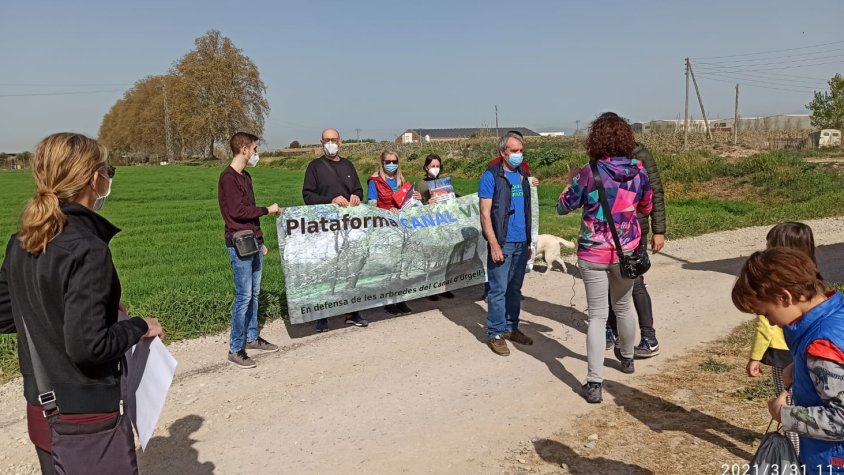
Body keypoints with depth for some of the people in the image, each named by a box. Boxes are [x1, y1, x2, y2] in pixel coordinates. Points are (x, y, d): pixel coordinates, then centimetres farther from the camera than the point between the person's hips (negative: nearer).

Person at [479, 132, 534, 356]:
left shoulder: (522, 176, 13)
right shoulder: (491, 176, -7)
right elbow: (485, 213, -11)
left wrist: (528, 242, 17)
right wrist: (494, 244, -16)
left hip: (521, 243, 7)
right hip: (502, 243, -6)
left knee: (515, 289, 13)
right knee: (498, 290, -2)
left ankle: (512, 328, 25)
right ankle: (495, 334, 7)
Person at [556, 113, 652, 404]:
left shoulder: (589, 174, -15)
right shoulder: (638, 171, -3)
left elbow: (563, 207, -2)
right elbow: (646, 208, 12)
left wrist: (573, 183, 14)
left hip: (594, 254, -3)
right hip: (626, 251, 3)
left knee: (597, 315, 2)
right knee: (623, 306, 24)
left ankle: (594, 383, -2)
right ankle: (627, 357, 47)